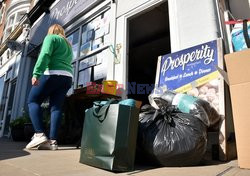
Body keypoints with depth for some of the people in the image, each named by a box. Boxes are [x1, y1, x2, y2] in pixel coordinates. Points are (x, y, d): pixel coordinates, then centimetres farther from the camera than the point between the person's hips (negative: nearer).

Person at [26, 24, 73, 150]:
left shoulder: (51, 37, 8)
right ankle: (53, 141, -8)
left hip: (52, 74, -6)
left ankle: (39, 134, -12)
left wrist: (36, 74, -18)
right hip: (67, 77, 7)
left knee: (33, 101, 2)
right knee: (56, 107, 0)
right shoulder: (68, 44, 31)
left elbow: (45, 55, -10)